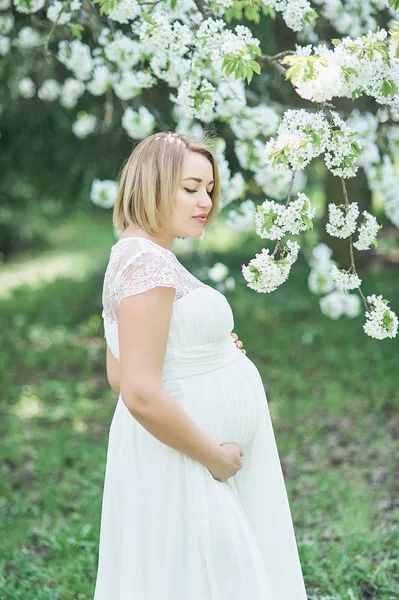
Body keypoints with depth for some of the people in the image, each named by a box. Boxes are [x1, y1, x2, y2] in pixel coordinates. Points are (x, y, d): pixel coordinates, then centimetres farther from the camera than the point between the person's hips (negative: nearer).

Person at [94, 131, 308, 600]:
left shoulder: (139, 254, 12)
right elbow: (141, 395, -26)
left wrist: (210, 351, 8)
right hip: (181, 462, -10)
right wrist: (214, 456, -15)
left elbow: (118, 375, 17)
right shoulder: (149, 262, -19)